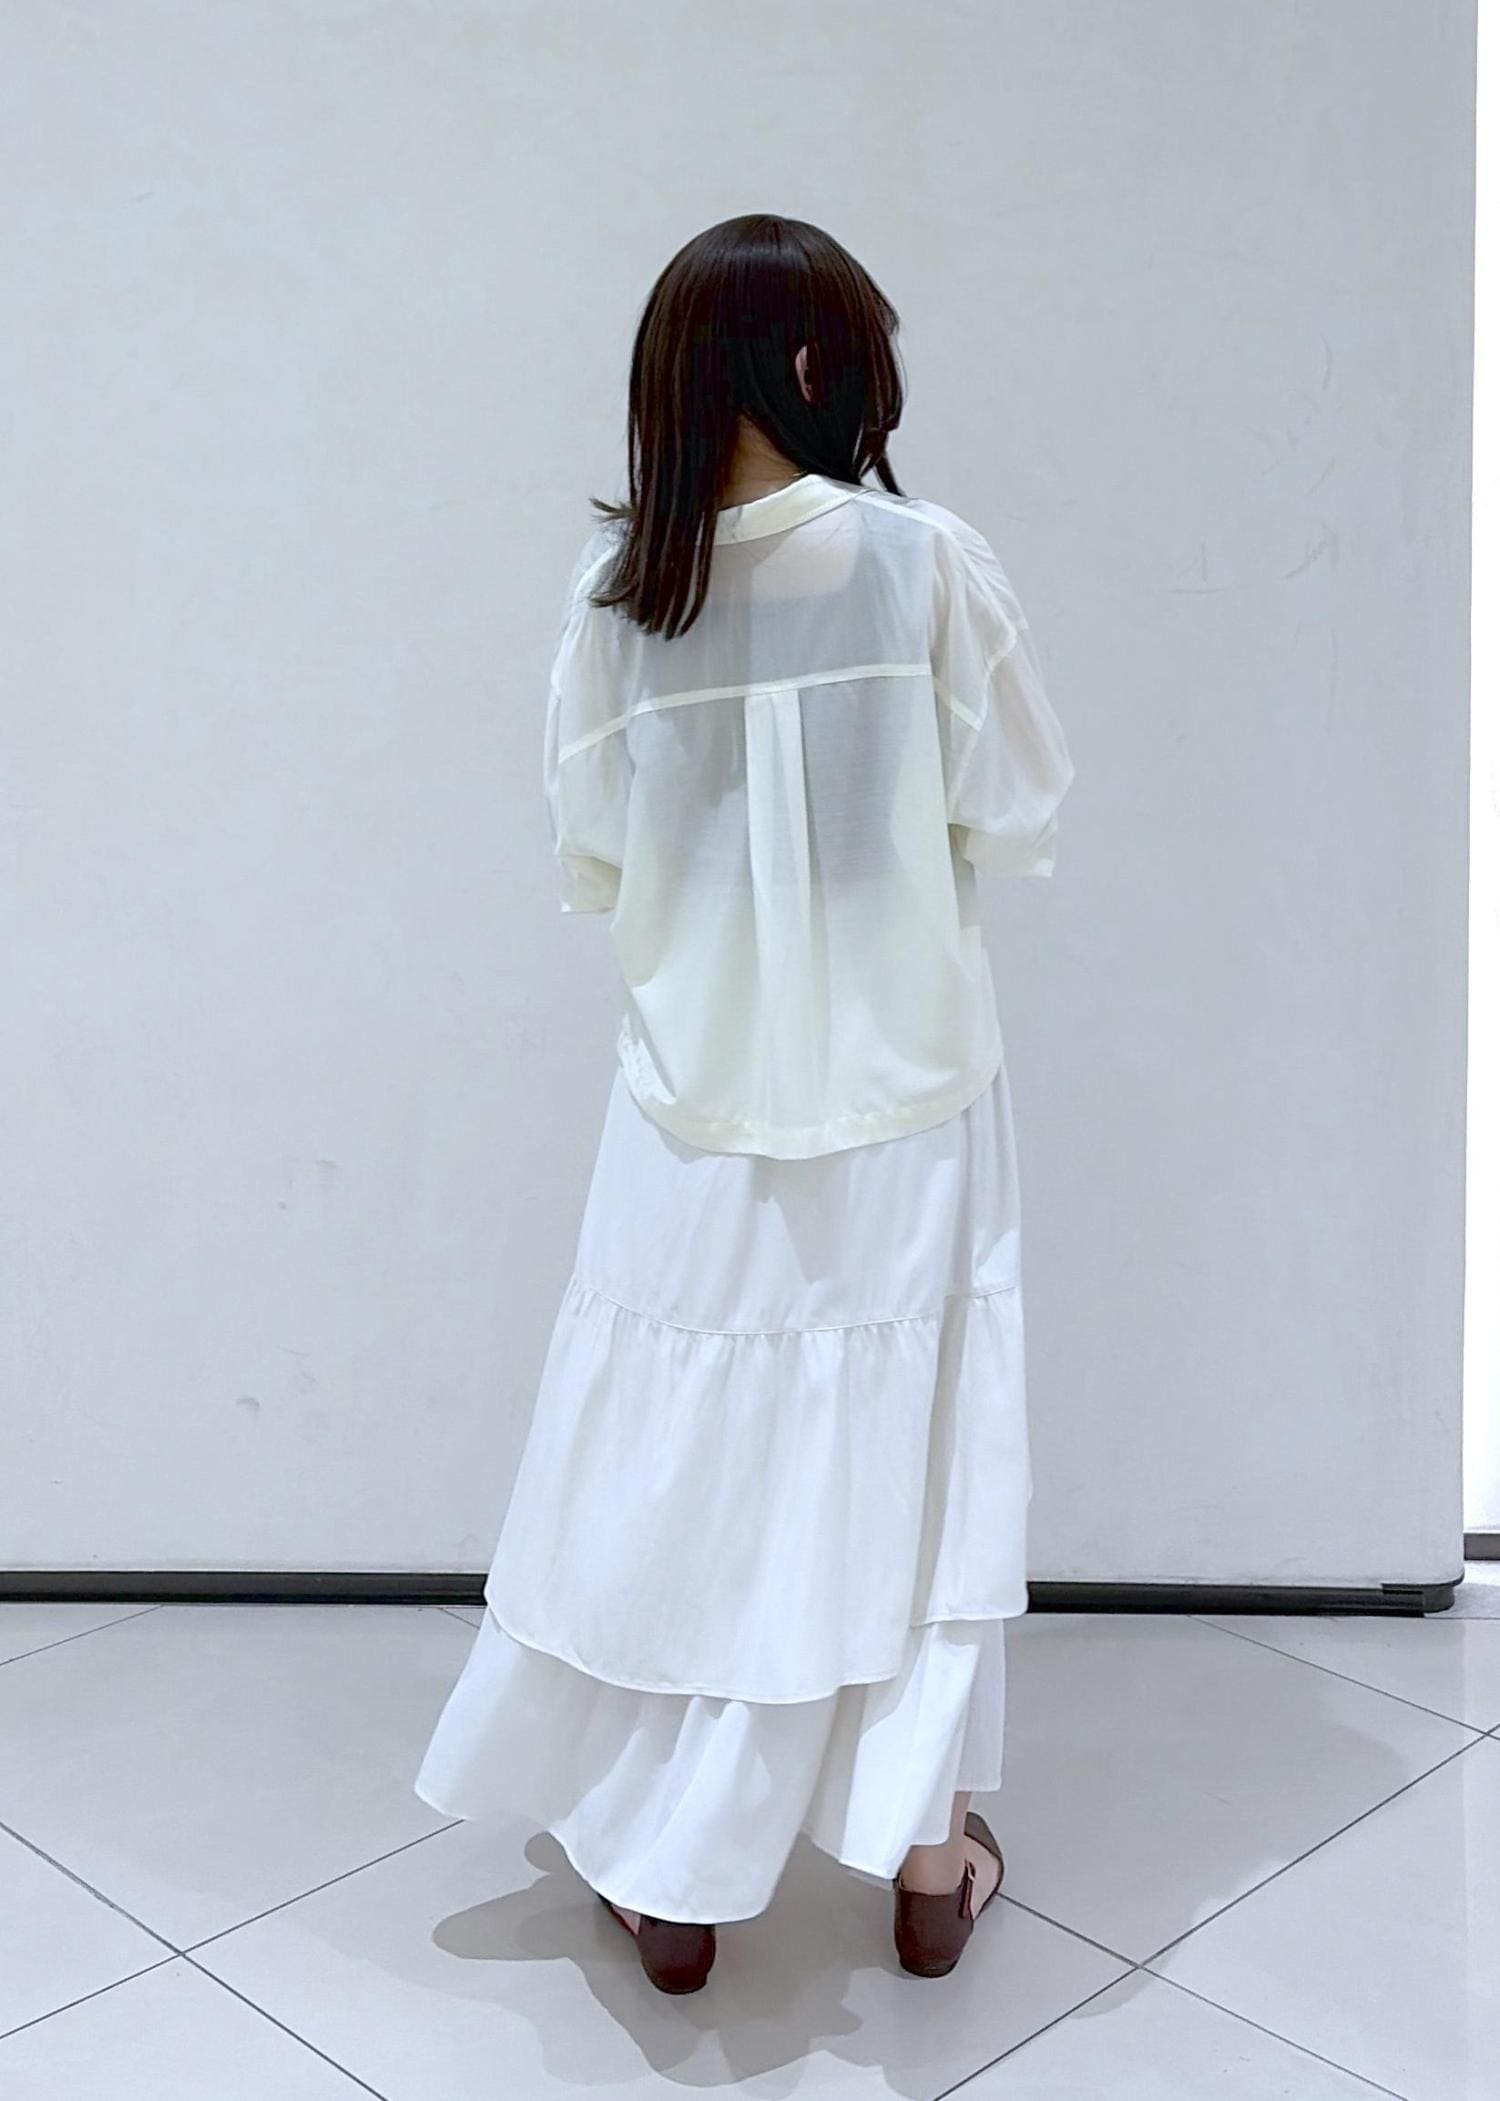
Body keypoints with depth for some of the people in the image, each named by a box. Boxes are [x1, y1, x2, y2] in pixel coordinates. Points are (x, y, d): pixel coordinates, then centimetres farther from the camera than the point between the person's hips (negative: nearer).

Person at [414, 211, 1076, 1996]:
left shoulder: (617, 590, -6)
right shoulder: (929, 561, -12)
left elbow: (589, 855, 2)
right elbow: (1019, 815, -5)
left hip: (698, 1102, 2)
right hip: (904, 1099, -1)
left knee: (687, 1463, 14)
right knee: (909, 1460, 15)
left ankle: (672, 1874, 27)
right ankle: (922, 1850, 27)